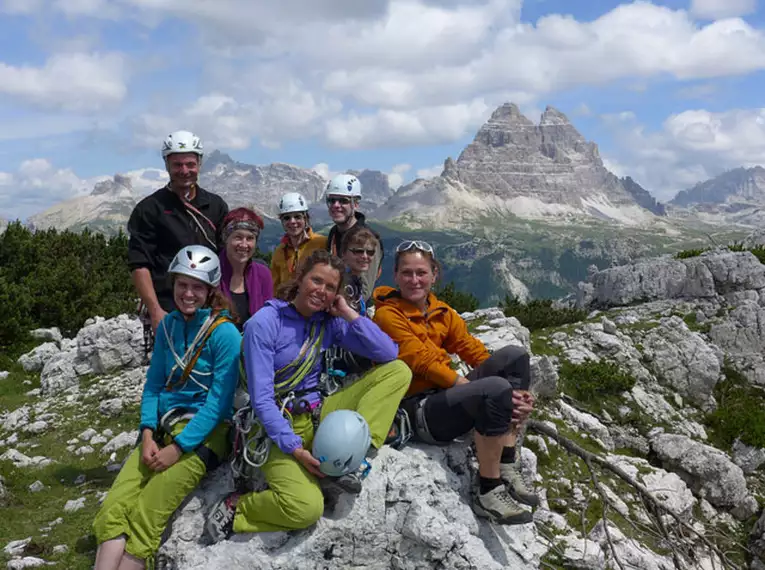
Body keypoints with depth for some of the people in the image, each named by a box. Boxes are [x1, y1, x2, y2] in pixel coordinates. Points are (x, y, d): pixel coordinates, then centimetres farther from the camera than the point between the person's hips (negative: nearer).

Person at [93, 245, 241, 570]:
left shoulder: (225, 333, -10)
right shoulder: (168, 326, 9)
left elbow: (219, 402, -13)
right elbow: (153, 384, 11)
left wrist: (177, 448, -15)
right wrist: (148, 435, -4)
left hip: (204, 431, -6)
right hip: (162, 427, 6)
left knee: (144, 518, -18)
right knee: (112, 512, -12)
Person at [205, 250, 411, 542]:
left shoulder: (329, 321, 2)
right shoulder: (263, 323, -13)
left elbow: (389, 353, -5)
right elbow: (261, 399, -16)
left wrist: (350, 314, -10)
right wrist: (294, 447, -22)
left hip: (318, 414, 6)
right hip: (279, 426, -6)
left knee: (398, 371, -6)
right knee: (306, 507, -33)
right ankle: (236, 507, -3)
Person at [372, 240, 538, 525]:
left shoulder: (443, 313, 15)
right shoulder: (387, 315, -7)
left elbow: (474, 351, 7)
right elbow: (424, 363, -16)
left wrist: (518, 390, -10)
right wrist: (493, 393, -22)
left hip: (450, 395, 8)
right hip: (419, 411, -8)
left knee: (514, 355, -8)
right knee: (496, 389, -30)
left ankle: (507, 470, -10)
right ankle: (488, 494, -15)